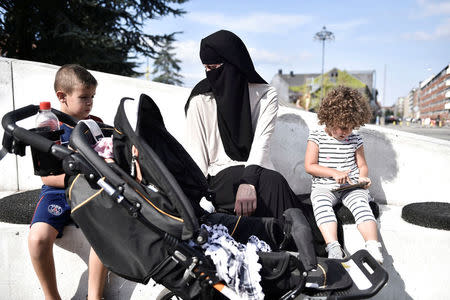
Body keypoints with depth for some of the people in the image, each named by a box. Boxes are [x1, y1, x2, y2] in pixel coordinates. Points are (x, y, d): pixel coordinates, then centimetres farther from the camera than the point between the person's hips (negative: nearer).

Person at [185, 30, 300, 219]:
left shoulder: (266, 95, 4)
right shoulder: (200, 102, 3)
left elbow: (261, 143, -10)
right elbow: (196, 156, -3)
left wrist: (248, 181, -28)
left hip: (256, 173, 2)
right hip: (220, 176, -1)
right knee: (273, 182, -31)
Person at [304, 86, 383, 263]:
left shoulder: (355, 140, 11)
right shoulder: (316, 137, 2)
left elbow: (362, 165, 20)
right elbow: (309, 166, -4)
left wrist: (362, 177, -3)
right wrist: (334, 173, -15)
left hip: (351, 186, 2)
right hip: (324, 187, -2)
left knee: (361, 204, -27)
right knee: (321, 204, -32)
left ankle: (373, 247, -34)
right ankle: (333, 247, -42)